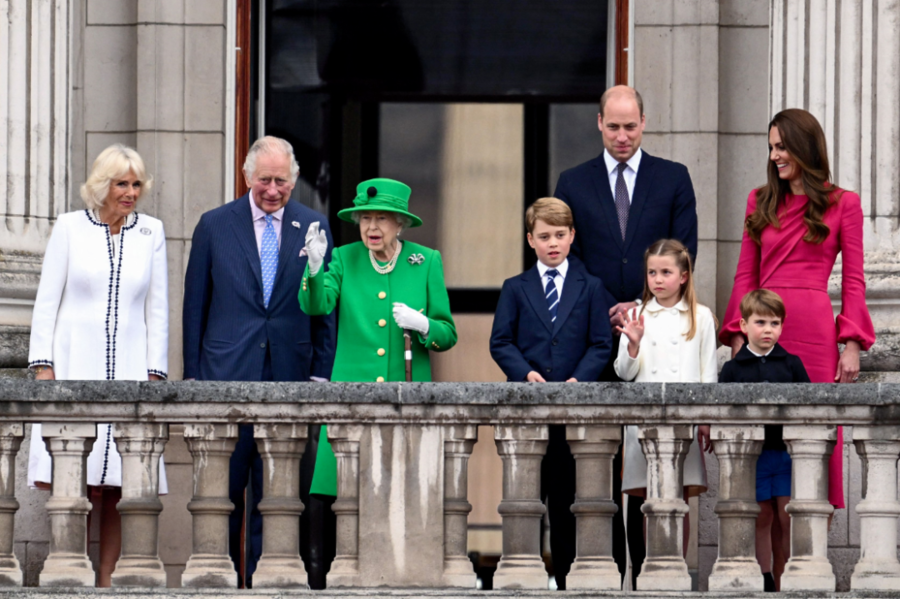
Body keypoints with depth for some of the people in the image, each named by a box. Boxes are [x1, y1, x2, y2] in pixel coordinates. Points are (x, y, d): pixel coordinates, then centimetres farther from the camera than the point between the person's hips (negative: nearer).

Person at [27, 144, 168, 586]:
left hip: (128, 367, 2)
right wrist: (42, 365, -4)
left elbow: (157, 310, 11)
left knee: (116, 490, -2)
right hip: (74, 365, -2)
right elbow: (46, 302, 5)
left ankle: (105, 582, 1)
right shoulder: (70, 227, 5)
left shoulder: (151, 233, 10)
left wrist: (154, 373, 4)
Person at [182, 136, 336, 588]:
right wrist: (193, 375, 2)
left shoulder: (313, 228, 7)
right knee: (224, 487, -1)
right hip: (228, 374, -1)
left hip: (288, 375, 1)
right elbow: (195, 306, 6)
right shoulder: (215, 226, 4)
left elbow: (325, 307, 9)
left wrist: (321, 373, 3)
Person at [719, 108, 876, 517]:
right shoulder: (761, 202, 13)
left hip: (814, 329, -3)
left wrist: (852, 344, -5)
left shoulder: (842, 204, 4)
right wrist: (737, 334, 2)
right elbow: (745, 275, 12)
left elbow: (853, 281, 3)